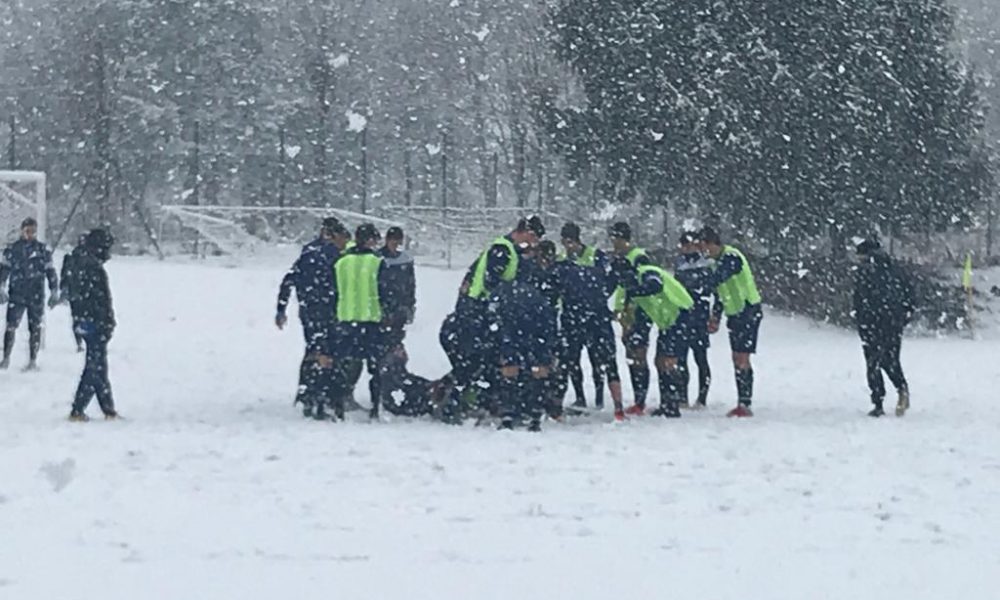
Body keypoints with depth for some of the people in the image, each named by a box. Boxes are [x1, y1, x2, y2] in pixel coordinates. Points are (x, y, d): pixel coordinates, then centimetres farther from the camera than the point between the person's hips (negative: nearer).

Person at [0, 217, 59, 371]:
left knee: (35, 328, 2)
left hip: (37, 296, 1)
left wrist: (54, 293, 6)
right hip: (16, 294, -1)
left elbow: (51, 272, 10)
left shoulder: (43, 251, 7)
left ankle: (33, 360, 10)